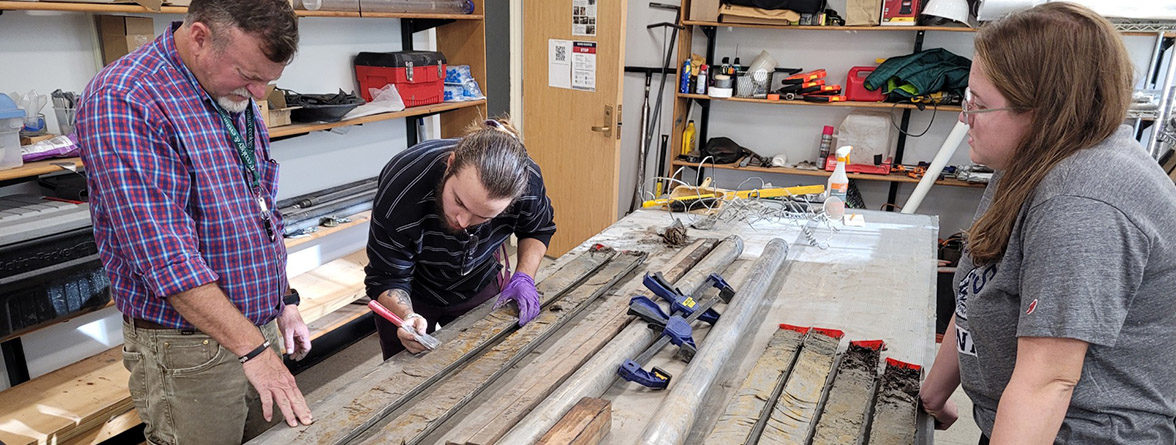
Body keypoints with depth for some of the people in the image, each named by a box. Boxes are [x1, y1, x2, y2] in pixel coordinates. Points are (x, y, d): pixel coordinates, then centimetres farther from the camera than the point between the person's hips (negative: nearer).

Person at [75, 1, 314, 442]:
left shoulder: (238, 99, 7)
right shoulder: (122, 101, -19)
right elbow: (165, 254, -25)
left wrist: (284, 301, 12)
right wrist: (253, 348, -24)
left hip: (259, 330, 7)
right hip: (188, 352, -7)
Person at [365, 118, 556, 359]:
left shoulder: (527, 181, -31)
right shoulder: (401, 190, -39)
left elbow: (538, 229, -6)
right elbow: (386, 278, -26)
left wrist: (524, 276, -21)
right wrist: (406, 316, -45)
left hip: (480, 285, 2)